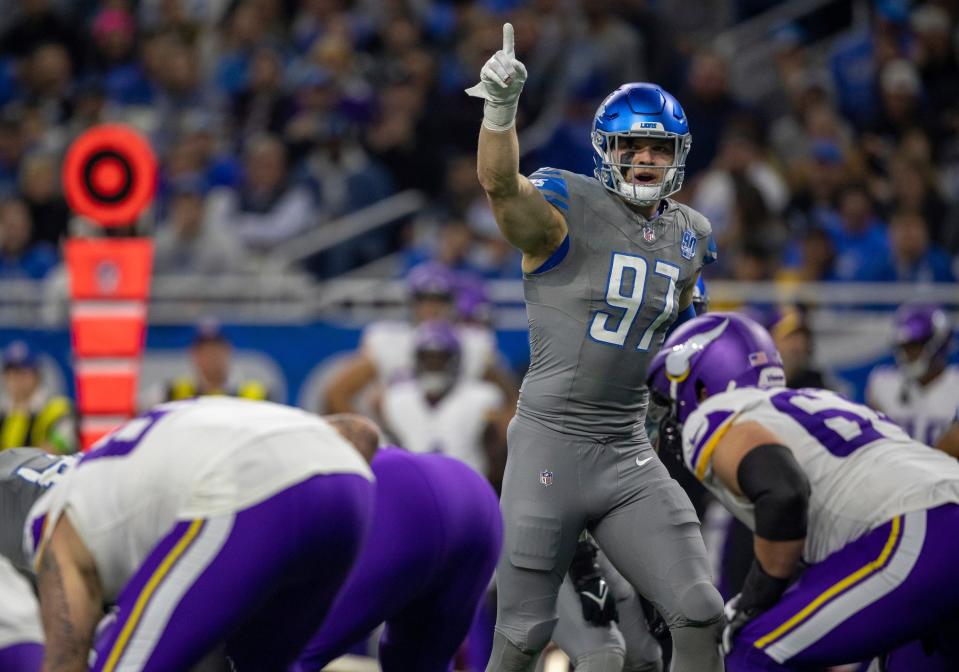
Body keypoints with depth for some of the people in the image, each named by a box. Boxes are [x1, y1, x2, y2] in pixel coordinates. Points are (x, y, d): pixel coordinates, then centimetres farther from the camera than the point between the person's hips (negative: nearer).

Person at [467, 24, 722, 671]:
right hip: (550, 446, -5)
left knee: (700, 616, -2)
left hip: (629, 454, 5)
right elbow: (501, 183, -33)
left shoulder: (689, 236, 10)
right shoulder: (567, 211, -11)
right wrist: (501, 108, -51)